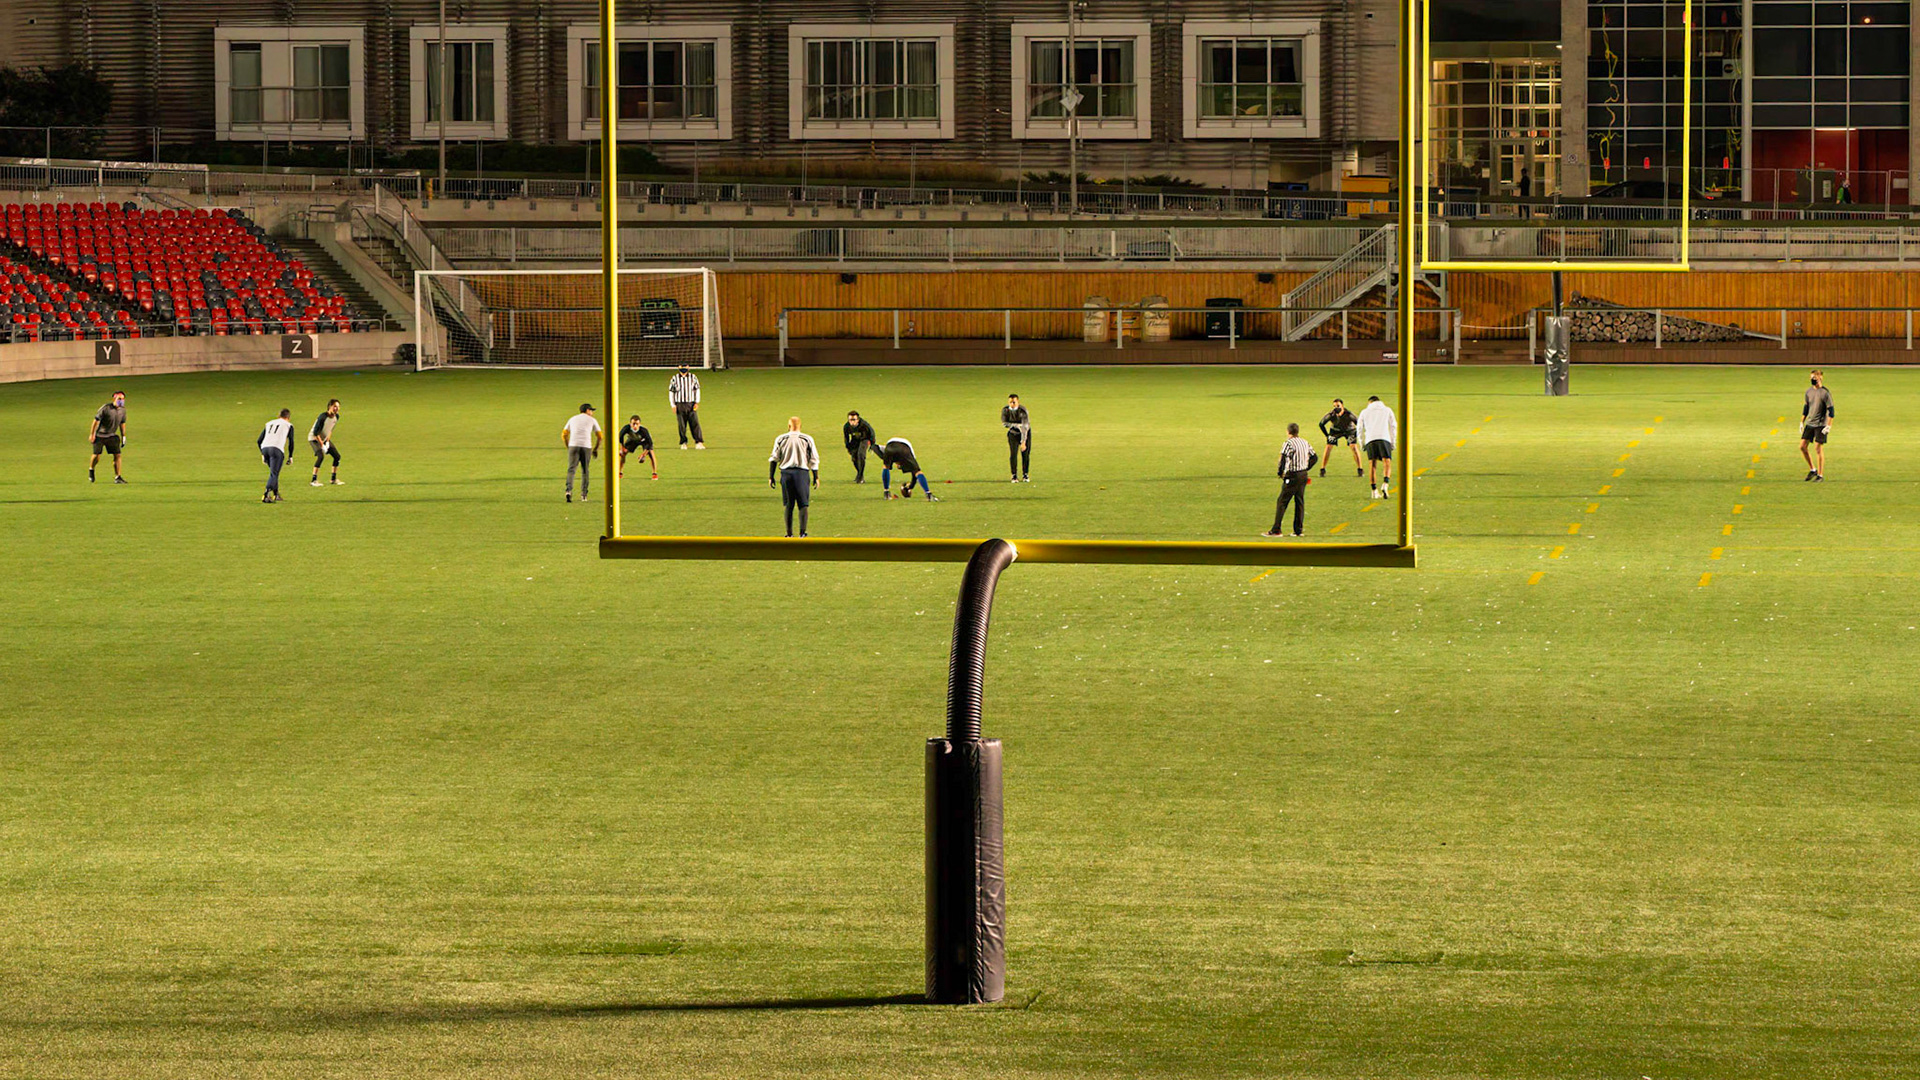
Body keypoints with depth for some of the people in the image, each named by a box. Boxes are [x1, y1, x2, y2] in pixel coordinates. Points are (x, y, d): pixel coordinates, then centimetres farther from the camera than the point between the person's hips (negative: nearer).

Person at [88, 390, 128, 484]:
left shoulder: (122, 410, -1)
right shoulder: (106, 408, -19)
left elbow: (122, 423, 13)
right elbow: (96, 420, -13)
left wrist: (123, 436, 13)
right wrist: (91, 434, -12)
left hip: (112, 436, 4)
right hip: (100, 435, -4)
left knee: (117, 455, -7)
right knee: (96, 455, -2)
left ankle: (117, 477, -4)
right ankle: (91, 470, 29)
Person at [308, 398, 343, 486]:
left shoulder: (336, 417, -5)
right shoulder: (323, 417, -28)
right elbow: (315, 432, -26)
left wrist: (327, 441, -2)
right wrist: (322, 445, -23)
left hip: (325, 438, 8)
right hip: (314, 438, -8)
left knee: (337, 456, 4)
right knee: (321, 456, -26)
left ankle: (333, 479, 18)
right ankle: (314, 480, -22)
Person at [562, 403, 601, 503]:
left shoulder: (572, 419, 20)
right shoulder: (592, 420, 14)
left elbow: (564, 435, 15)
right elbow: (600, 436, 10)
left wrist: (568, 447, 21)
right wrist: (595, 449, 21)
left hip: (573, 446, 1)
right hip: (586, 446, -1)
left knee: (571, 469, -5)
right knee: (585, 471, 11)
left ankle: (569, 490, -28)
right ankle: (583, 495, 10)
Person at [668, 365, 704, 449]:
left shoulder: (693, 377, 3)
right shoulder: (674, 379, 1)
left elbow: (697, 390, 10)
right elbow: (671, 392, 6)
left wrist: (697, 402, -1)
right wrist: (673, 406, -1)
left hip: (691, 404, 0)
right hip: (679, 404, 0)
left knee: (695, 423, -9)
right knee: (682, 425, 1)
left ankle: (698, 443, -14)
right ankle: (683, 443, 12)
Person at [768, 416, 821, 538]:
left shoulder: (781, 439, 4)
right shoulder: (807, 439, 0)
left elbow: (774, 459, 4)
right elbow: (814, 459, 1)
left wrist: (771, 476, 9)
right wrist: (816, 477, 5)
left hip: (786, 473, 2)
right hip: (802, 472, -2)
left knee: (789, 505, 10)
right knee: (803, 504, 2)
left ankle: (789, 533, 11)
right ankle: (802, 531, -9)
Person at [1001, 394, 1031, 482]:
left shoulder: (1023, 411, -28)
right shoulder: (1005, 410, -17)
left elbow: (1024, 427, -33)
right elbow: (1004, 423, -16)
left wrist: (1023, 442, -40)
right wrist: (1017, 425, -28)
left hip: (1025, 433, -2)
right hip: (1013, 433, 2)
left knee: (1025, 454, -4)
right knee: (1013, 453, -11)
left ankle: (1025, 475, 12)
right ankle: (1014, 475, 1)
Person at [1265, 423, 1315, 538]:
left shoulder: (1288, 444, -12)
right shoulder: (1305, 442, 10)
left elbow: (1283, 459, -21)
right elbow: (1313, 457, 15)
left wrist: (1280, 472, -7)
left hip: (1292, 476, -7)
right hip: (1303, 475, 7)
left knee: (1282, 502, -3)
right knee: (1300, 502, 12)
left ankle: (1276, 530, -5)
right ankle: (1299, 530, 13)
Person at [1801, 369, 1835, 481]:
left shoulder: (1825, 393, -11)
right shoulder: (1809, 391, 9)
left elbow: (1831, 410, -11)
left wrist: (1829, 426, -16)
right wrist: (1802, 423, 17)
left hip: (1821, 425, -7)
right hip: (1809, 424, 7)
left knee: (1818, 449, -6)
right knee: (1803, 447, 2)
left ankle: (1820, 475, 3)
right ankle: (1812, 470, 18)